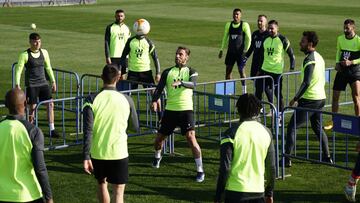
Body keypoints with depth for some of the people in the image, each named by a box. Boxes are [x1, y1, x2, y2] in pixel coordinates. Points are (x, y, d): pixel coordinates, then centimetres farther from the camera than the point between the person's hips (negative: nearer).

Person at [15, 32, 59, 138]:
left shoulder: (44, 52, 6)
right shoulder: (25, 55, -8)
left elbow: (48, 68, 17)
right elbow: (18, 70, -8)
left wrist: (53, 81, 16)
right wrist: (17, 85, -16)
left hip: (43, 83, 4)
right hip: (31, 85, -4)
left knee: (50, 104, -3)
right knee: (32, 107, -4)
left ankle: (52, 130, 2)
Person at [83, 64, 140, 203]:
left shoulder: (92, 99, -7)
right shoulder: (126, 100, -4)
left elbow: (88, 130, -12)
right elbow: (136, 127, 8)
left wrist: (86, 157, -10)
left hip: (97, 153, 1)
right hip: (119, 153, -1)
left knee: (102, 184, 24)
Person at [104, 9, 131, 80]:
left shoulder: (126, 28, 10)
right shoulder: (110, 27, -3)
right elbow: (107, 43, -6)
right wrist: (107, 57, -12)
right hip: (114, 56, -4)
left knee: (123, 75, 7)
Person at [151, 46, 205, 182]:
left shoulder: (191, 72, 2)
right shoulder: (167, 72, 9)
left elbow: (193, 84, -19)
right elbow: (159, 88, 3)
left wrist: (180, 82, -39)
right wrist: (154, 101, -17)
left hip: (186, 110, -3)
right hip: (170, 110, 3)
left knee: (191, 138, -16)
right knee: (160, 137, 12)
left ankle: (200, 170, -10)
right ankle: (157, 157, 46)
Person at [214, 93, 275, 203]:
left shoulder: (231, 133, -9)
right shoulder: (266, 132, 4)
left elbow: (225, 168, -11)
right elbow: (271, 167, 8)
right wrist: (269, 193, 19)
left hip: (236, 191, -3)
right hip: (258, 191, 3)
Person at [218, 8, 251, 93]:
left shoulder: (244, 25, -7)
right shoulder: (228, 24, 6)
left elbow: (248, 39, -5)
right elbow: (225, 37, 16)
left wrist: (245, 51, -11)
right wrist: (221, 49, 12)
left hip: (240, 52, -5)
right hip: (230, 52, 5)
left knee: (241, 71, -2)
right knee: (228, 70, 5)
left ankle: (244, 91, 8)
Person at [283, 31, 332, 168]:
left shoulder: (309, 59, -17)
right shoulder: (319, 57, 12)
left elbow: (306, 82, -24)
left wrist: (295, 98, -18)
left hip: (309, 100, -9)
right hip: (321, 98, 9)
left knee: (292, 127, -4)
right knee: (317, 128, 22)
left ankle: (286, 159, -7)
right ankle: (327, 157, 23)